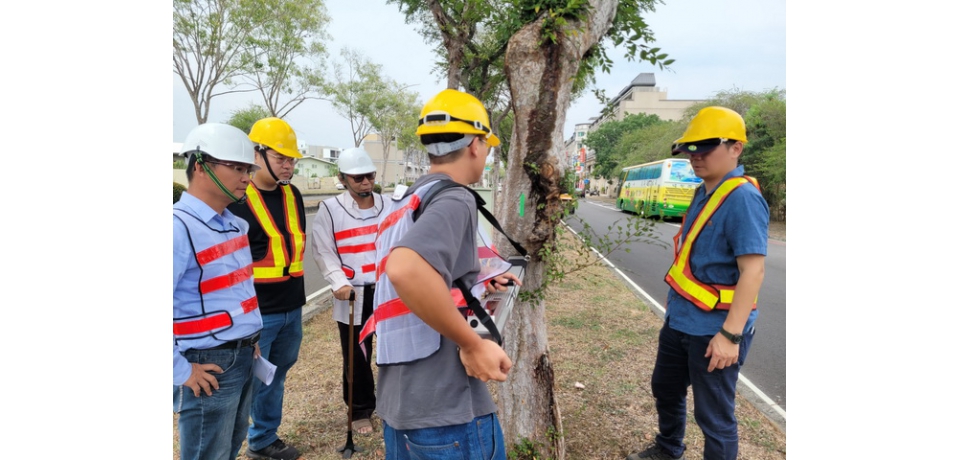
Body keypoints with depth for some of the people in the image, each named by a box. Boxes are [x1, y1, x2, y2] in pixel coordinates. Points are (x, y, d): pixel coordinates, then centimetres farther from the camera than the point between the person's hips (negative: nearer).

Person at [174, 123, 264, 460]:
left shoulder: (234, 223, 7)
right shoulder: (180, 226, -20)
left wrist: (249, 340, 16)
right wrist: (181, 371, -18)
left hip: (243, 357, 8)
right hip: (210, 364, -8)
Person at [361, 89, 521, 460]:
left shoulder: (403, 201, 12)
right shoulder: (453, 198, -16)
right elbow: (405, 269, -35)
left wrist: (478, 281, 22)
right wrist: (473, 345, -25)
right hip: (446, 409, -8)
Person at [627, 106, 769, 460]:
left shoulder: (742, 197, -20)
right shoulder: (703, 192, 8)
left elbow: (752, 271, -24)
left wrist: (730, 334, -26)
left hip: (713, 329, -10)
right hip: (679, 320, 10)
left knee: (714, 416, 6)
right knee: (666, 390, 26)